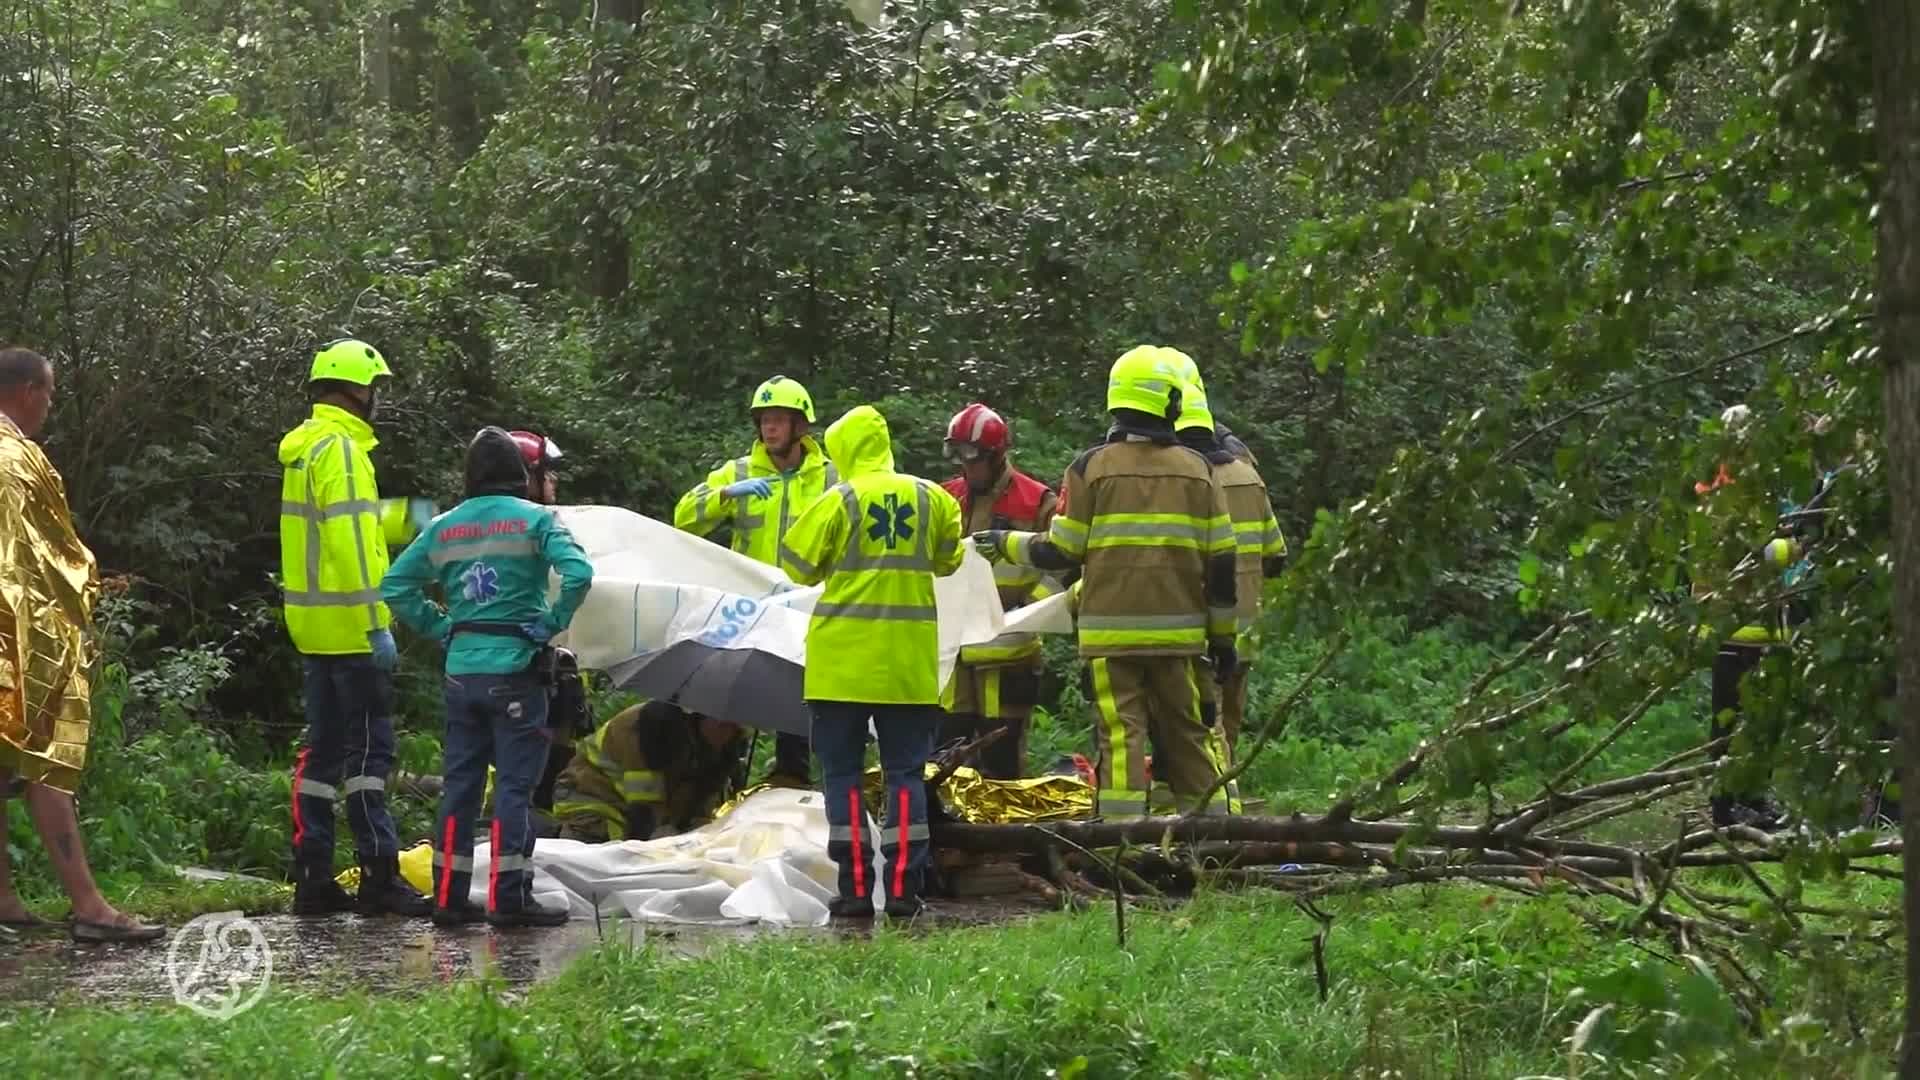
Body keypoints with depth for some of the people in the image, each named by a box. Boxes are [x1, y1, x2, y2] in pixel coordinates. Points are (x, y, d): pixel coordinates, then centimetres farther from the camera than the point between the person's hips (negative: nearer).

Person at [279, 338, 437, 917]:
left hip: (315, 626, 10)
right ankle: (380, 876, -7)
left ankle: (312, 876, 12)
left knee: (323, 748, 11)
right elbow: (348, 542, -21)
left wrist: (401, 517, 18)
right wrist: (376, 624, -22)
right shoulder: (340, 448, -15)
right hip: (349, 625, -10)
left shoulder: (305, 445, 16)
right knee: (368, 748, -7)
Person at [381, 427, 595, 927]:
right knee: (515, 783, -2)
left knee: (460, 782, 10)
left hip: (462, 669, 5)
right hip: (515, 668, -5)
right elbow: (578, 573, -20)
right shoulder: (535, 519, -4)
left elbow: (395, 586, 9)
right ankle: (509, 897, -4)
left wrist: (439, 626, 10)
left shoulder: (445, 527, 9)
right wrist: (552, 623, -8)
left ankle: (449, 896, 12)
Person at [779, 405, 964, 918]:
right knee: (905, 772, 7)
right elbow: (949, 560, 17)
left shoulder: (839, 500, -8)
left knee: (843, 772, 4)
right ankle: (904, 887, 0)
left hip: (843, 660, -3)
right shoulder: (931, 498, 3)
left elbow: (798, 565, -1)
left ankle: (855, 886, 0)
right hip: (909, 663, 3)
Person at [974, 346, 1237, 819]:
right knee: (1187, 735, 12)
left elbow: (1059, 551, -2)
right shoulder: (1197, 470, 6)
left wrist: (1006, 543, 16)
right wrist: (1222, 634, 15)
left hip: (1112, 633, -3)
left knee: (1121, 734, -4)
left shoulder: (1091, 467, -3)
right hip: (1177, 631, 3)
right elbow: (1221, 562, 6)